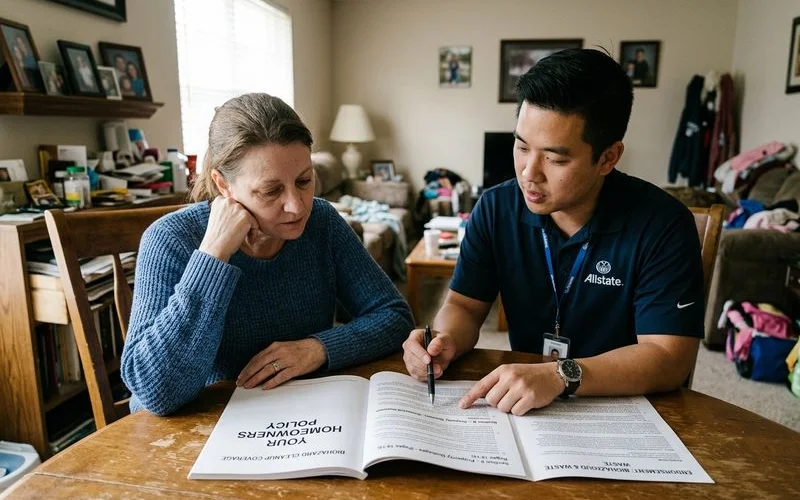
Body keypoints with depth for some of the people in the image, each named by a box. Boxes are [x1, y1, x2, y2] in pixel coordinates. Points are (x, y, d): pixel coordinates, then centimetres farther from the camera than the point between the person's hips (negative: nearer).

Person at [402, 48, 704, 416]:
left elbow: (669, 358, -18)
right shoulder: (496, 208, -5)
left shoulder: (662, 225, -15)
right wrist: (444, 342, -21)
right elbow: (464, 306, 0)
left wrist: (560, 376, -31)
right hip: (521, 409, 2)